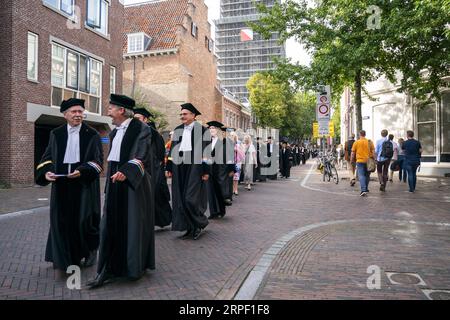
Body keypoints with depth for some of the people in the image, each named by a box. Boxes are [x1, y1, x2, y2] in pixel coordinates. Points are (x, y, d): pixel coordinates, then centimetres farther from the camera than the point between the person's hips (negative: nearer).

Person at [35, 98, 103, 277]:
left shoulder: (92, 135, 1)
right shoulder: (56, 134, 9)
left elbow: (98, 160, -3)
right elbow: (47, 157, 11)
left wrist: (82, 171, -19)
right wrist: (46, 172, -9)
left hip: (84, 183, -2)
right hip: (60, 184, 3)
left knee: (84, 218, -1)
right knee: (61, 220, 2)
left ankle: (91, 250, 26)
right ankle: (63, 261, 14)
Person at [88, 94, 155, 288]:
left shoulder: (141, 129, -8)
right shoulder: (114, 133, 16)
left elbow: (141, 156, -19)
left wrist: (125, 172, -34)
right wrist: (110, 182, 20)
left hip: (134, 182, -7)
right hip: (115, 181, 7)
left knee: (133, 223, 2)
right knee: (111, 225, 4)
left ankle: (137, 266, 17)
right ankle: (108, 270, 11)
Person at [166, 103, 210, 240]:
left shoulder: (202, 130, -2)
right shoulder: (177, 130, 13)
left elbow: (206, 151, -5)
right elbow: (172, 150, 16)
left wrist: (206, 171, -10)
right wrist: (169, 168, 11)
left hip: (194, 167, -6)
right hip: (179, 168, 6)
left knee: (191, 199, -10)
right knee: (181, 199, 5)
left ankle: (200, 223, 14)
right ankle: (190, 228, 16)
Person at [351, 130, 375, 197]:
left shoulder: (356, 142, -2)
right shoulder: (370, 142, 2)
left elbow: (353, 152, 1)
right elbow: (373, 152, 2)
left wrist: (352, 160, 12)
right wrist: (373, 159, 9)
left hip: (360, 161, -3)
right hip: (368, 161, 3)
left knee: (361, 175, -6)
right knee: (367, 175, 16)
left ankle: (363, 190, -19)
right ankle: (366, 189, 28)